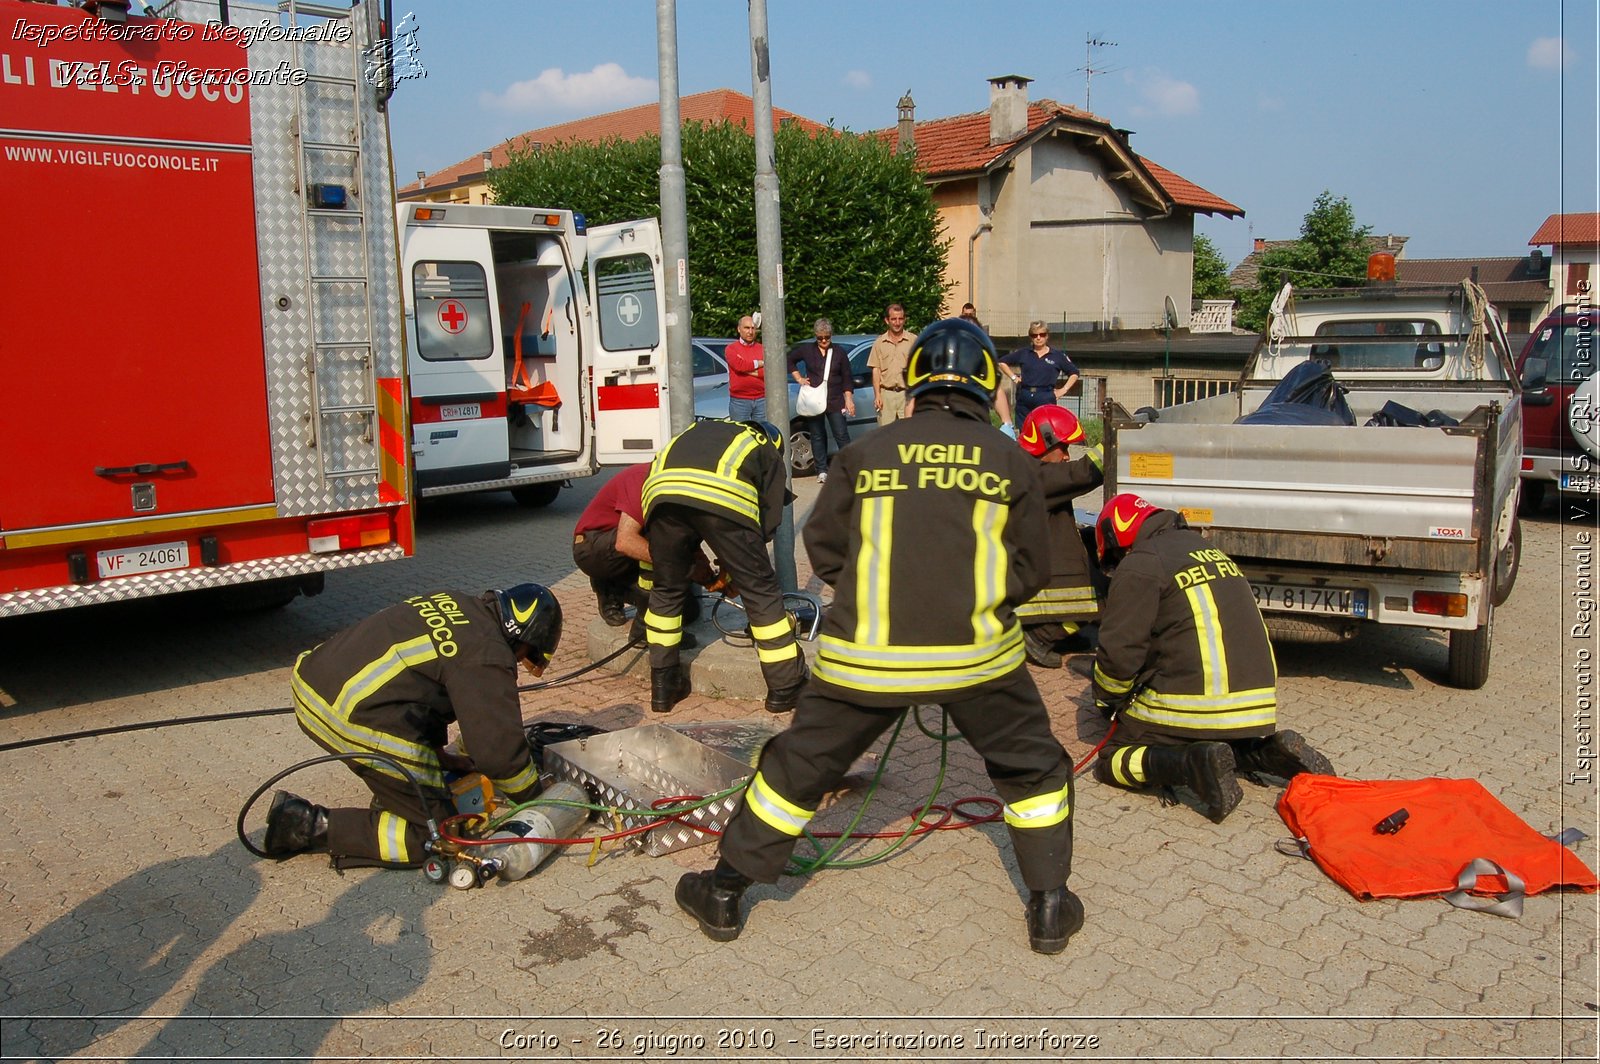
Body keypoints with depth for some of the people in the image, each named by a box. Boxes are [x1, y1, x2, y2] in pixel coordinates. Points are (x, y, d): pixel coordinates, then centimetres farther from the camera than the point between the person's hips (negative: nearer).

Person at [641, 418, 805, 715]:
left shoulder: (696, 431, 43)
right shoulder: (768, 452, 33)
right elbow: (768, 522, 23)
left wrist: (700, 567, 44)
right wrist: (734, 563, 35)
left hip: (662, 493, 4)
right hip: (724, 500, -3)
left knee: (667, 590, 23)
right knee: (760, 591, 12)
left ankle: (663, 687, 31)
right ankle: (786, 687, 19)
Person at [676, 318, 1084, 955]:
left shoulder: (866, 453, 1)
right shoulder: (1010, 460, 2)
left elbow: (824, 549, 7)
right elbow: (1032, 572, 7)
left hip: (865, 654, 1)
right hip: (976, 652, 0)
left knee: (799, 765, 15)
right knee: (1033, 767, 22)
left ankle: (724, 892, 25)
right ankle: (1049, 907, 25)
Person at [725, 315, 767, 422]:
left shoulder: (762, 349, 10)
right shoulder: (731, 348, 4)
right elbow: (739, 365, -15)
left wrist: (749, 370, -9)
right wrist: (761, 363, -5)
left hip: (761, 400, 2)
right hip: (739, 401, -2)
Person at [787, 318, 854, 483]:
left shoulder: (838, 353, 4)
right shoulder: (806, 350, 4)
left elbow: (847, 378, 6)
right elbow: (790, 360, 18)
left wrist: (849, 399, -1)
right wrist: (798, 378, 8)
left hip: (835, 401, -1)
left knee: (842, 435, -4)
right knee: (817, 436, 6)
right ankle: (822, 471, 13)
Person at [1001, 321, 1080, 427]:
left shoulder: (1058, 356, 7)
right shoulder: (1023, 353, 10)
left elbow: (1074, 373, 15)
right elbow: (1002, 362, 19)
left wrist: (1064, 390, 6)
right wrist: (1013, 377, 10)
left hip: (1046, 399, -2)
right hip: (1024, 399, 3)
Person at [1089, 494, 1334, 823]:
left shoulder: (1139, 565, -5)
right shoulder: (1206, 549, 21)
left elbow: (1119, 651, -10)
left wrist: (1107, 701, 10)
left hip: (1193, 706, -8)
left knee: (1113, 760, 4)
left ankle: (1194, 764, -20)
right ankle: (1268, 752, 8)